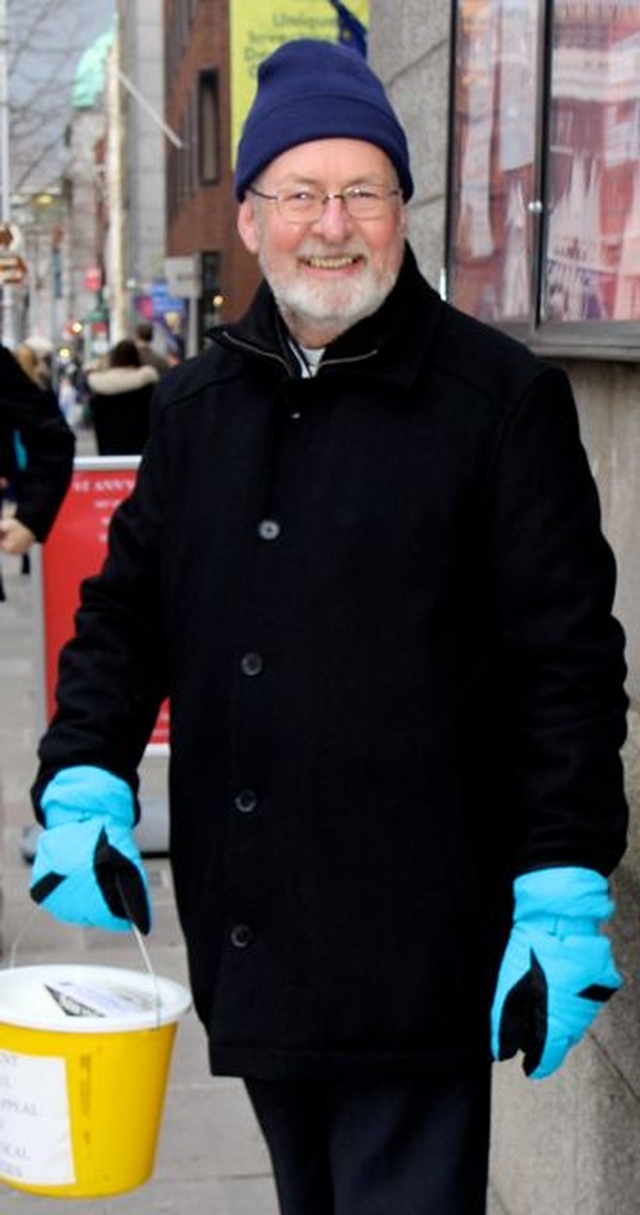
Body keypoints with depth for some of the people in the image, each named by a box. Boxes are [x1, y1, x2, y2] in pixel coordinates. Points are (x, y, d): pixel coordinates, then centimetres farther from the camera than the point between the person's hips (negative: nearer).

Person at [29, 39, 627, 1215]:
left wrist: (565, 896, -11)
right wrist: (85, 791, 1)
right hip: (247, 935, 6)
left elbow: (566, 662, -7)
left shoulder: (499, 397, -6)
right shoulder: (196, 406, 10)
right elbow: (124, 610, 16)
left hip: (418, 947, -5)